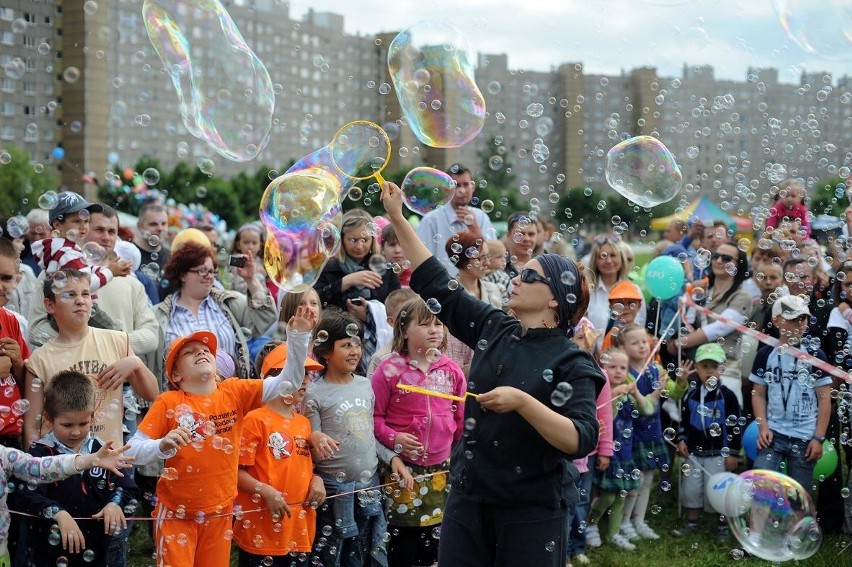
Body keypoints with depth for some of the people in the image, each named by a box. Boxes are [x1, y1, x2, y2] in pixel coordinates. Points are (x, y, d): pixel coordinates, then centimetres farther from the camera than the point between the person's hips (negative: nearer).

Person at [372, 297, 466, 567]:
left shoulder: (451, 370, 4)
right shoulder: (389, 369, -8)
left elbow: (462, 417, 10)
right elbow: (374, 416, -7)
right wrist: (393, 438, -22)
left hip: (442, 469, 4)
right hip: (403, 468, -4)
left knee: (434, 542, 13)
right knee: (402, 545, 2)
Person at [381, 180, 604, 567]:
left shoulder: (571, 363, -10)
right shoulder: (493, 329, 4)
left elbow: (580, 440, -21)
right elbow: (436, 284, 9)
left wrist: (521, 401, -30)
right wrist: (396, 217, 8)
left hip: (532, 512, -5)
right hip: (468, 499, 5)